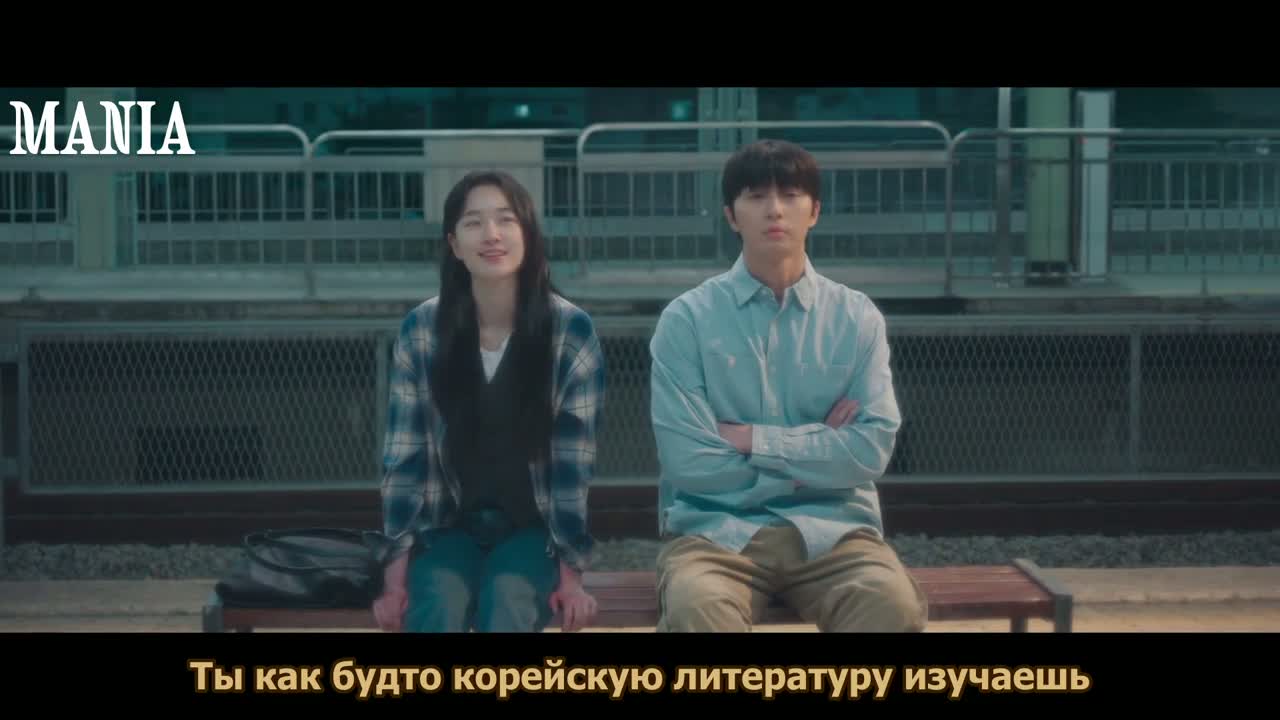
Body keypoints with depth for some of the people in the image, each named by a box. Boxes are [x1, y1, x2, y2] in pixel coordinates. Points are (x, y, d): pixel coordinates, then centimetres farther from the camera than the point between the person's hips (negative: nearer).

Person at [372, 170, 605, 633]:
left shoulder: (571, 330, -8)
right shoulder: (421, 330, -5)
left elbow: (574, 460, -7)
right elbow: (404, 457, -3)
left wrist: (571, 573, -11)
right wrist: (395, 575, -8)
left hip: (533, 527, -1)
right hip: (450, 526, 1)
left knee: (507, 603, -31)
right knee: (437, 608, -29)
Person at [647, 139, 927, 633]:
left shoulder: (857, 317, 6)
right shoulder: (687, 319, 0)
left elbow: (871, 450, -4)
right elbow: (689, 463, -8)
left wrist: (753, 439, -8)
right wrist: (817, 455, -3)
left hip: (831, 528, 2)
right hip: (716, 527, -2)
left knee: (893, 602, -31)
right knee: (697, 605, -36)